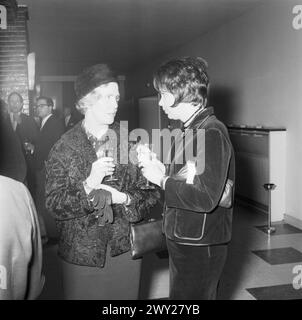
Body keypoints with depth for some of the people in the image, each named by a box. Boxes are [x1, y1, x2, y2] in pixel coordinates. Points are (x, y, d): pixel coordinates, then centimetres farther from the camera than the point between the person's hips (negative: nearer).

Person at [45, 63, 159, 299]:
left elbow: (152, 191, 1)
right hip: (80, 252, -2)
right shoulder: (65, 147, -5)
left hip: (125, 248, 2)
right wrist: (88, 185, -23)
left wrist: (124, 198, -17)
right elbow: (54, 204, -8)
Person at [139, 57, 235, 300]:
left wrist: (162, 180, -18)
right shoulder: (190, 131, 9)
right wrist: (161, 170, -3)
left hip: (201, 246, -9)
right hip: (182, 241, 9)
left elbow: (206, 198, -28)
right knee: (179, 294, 23)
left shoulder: (212, 133, -20)